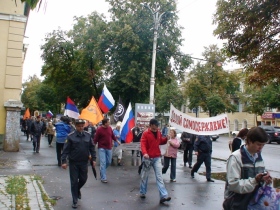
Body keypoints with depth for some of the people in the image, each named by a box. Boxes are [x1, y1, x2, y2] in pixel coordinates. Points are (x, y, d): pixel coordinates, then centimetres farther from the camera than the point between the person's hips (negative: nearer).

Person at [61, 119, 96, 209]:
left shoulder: (88, 135, -1)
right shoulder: (71, 136, -10)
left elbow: (92, 148, 5)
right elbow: (66, 149, -9)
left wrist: (93, 159, 2)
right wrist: (64, 161, -14)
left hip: (84, 162, 3)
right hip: (73, 162, -3)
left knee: (83, 179, 14)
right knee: (74, 181, 5)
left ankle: (77, 190, 46)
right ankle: (75, 201, 17)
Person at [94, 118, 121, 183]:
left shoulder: (110, 128, 3)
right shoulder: (99, 129, -12)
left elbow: (113, 136, 19)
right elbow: (96, 139, -9)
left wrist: (117, 141, 29)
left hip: (109, 148, 5)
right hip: (102, 148, -5)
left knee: (109, 162, 12)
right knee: (103, 163, -7)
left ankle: (102, 171, 39)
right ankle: (103, 178, 0)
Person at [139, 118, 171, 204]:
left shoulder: (158, 133, 7)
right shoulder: (145, 133, -10)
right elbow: (143, 144, -20)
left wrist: (166, 138, 0)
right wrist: (144, 153, -37)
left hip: (157, 157, 4)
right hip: (148, 157, -3)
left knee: (159, 176, -2)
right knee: (145, 176, 11)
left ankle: (163, 196, -5)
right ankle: (142, 193, 30)